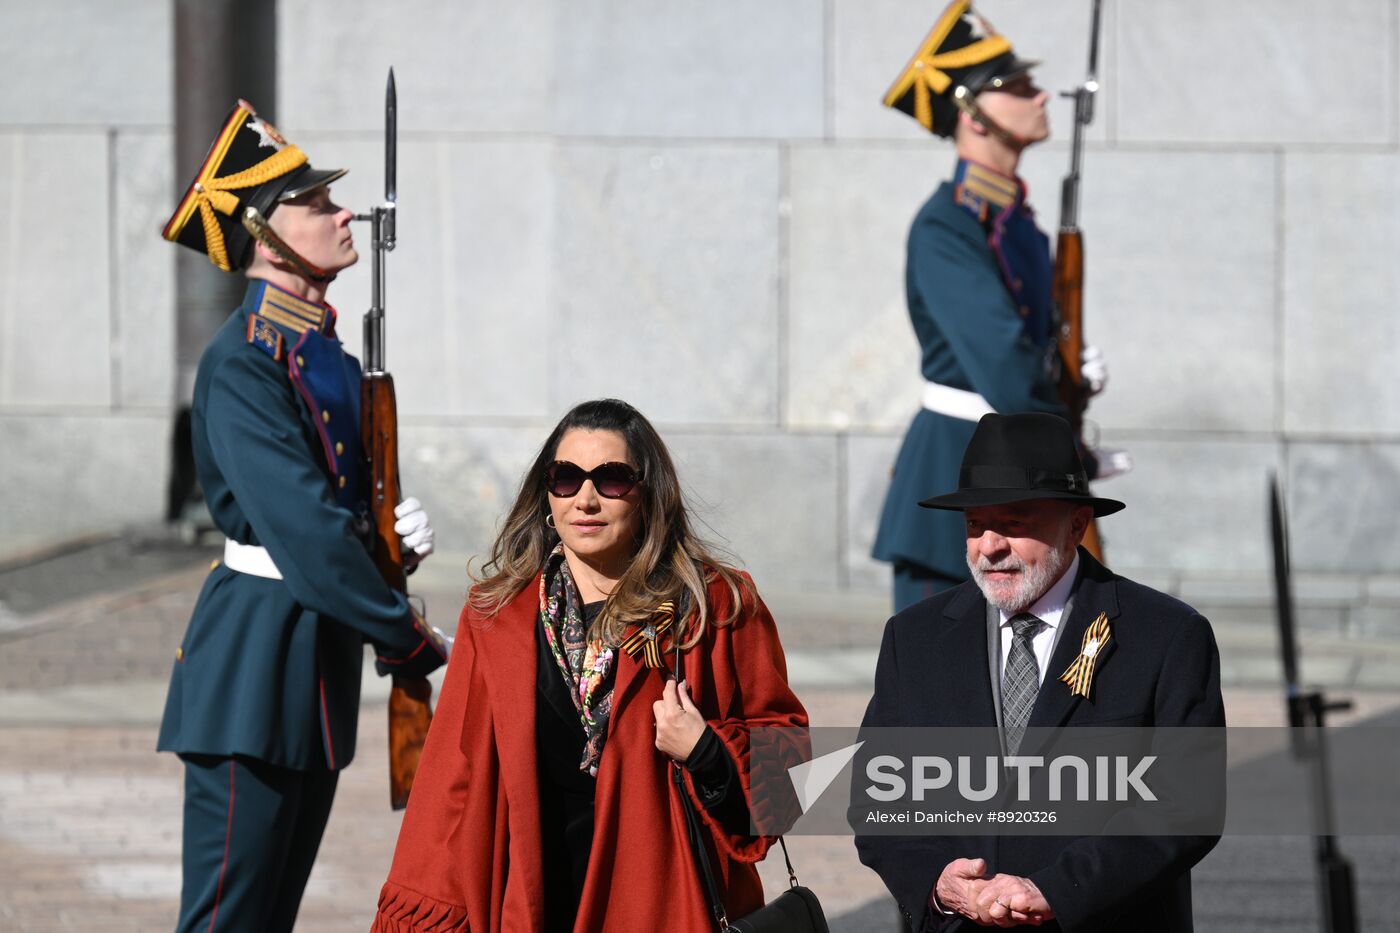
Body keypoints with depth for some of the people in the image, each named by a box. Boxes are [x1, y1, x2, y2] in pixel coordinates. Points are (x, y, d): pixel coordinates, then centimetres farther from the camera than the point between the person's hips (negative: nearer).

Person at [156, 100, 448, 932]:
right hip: (259, 648, -9)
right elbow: (301, 523, -22)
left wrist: (398, 534, -2)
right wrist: (410, 640, -19)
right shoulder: (242, 362, -15)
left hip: (322, 653, 9)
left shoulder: (330, 357, 13)